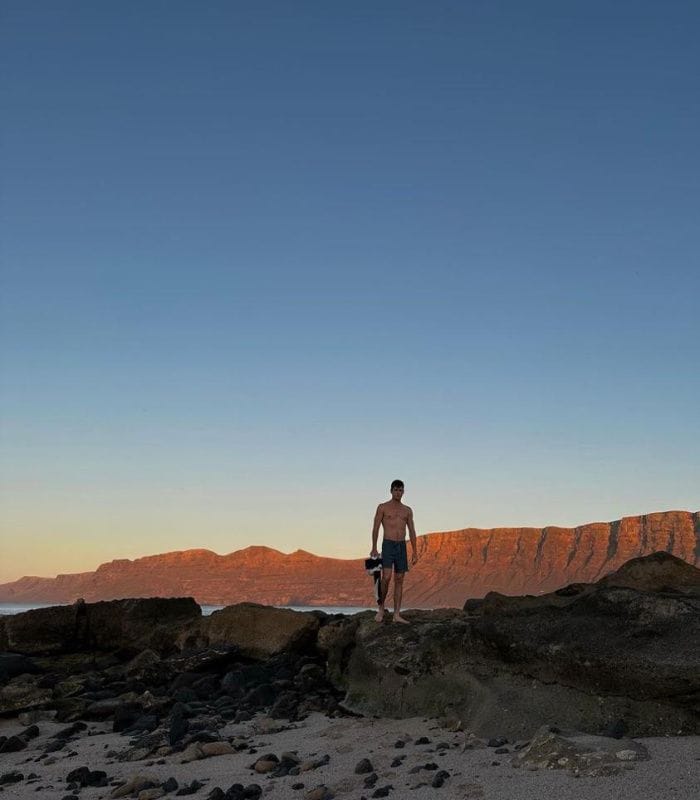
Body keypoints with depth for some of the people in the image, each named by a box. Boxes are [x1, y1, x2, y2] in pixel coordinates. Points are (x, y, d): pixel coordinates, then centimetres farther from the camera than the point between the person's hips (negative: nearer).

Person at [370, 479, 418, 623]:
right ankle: (381, 607, 3)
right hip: (388, 545, -4)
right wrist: (374, 548, -9)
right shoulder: (383, 507, 3)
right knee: (386, 578, -16)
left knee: (399, 580, 1)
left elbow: (412, 531, 12)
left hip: (401, 546, 4)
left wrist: (415, 551, 5)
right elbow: (375, 528, -1)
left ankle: (397, 615, 3)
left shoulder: (407, 510, 14)